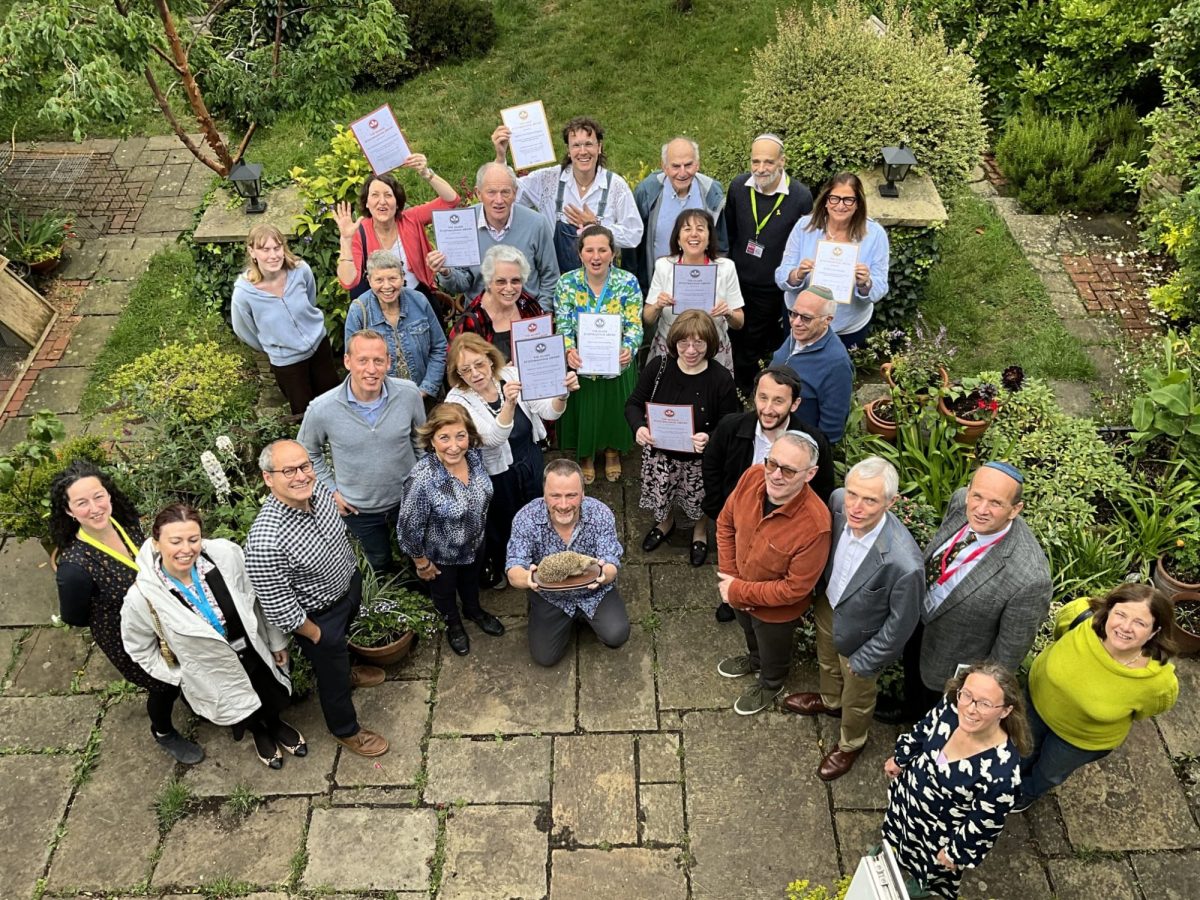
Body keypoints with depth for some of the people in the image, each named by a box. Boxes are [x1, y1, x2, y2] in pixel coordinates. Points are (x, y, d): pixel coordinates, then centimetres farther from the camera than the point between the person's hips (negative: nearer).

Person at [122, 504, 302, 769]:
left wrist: (276, 641, 1)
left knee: (277, 700, 26)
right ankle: (259, 733, 62)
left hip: (255, 652, 2)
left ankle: (275, 725, 63)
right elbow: (141, 650, -8)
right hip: (214, 676, -1)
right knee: (247, 715, 24)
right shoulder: (142, 597, -29)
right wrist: (183, 678, -6)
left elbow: (258, 599, -9)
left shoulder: (225, 554, -28)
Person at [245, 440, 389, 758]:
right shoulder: (265, 542, -41)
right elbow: (278, 608, -28)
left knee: (343, 641, 36)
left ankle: (346, 670, 68)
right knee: (333, 677, 20)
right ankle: (345, 730, 48)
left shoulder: (316, 490, -18)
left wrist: (352, 574, 14)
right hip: (319, 617, -6)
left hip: (349, 585, 6)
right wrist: (315, 634, -14)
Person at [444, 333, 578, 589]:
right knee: (500, 526, 18)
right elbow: (493, 438, -35)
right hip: (497, 478, -4)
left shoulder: (511, 375, -13)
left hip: (532, 464, 4)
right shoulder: (457, 400, -22)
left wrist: (562, 394, -36)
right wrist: (509, 403, -51)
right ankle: (493, 570, 49)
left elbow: (548, 412, -14)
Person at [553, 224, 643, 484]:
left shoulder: (628, 282, -10)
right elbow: (563, 326, -11)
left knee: (615, 409, 15)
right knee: (583, 411, 13)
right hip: (579, 366, 0)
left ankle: (613, 451, 45)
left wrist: (628, 349, -34)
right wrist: (569, 351, -32)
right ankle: (584, 456, 40)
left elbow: (634, 325, -13)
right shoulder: (567, 283, -9)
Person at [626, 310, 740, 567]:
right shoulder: (657, 367, -14)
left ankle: (700, 531, 56)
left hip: (699, 458, -2)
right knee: (661, 497, 22)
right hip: (659, 453, 2)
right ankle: (665, 522, 58)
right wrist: (638, 427, -25)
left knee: (700, 501, 20)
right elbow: (634, 403, -4)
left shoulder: (721, 379, -20)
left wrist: (710, 438, -34)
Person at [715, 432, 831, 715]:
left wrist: (739, 592, -23)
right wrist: (727, 575, -12)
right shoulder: (752, 477, -26)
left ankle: (770, 684, 61)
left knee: (773, 650, 29)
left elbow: (795, 588, -29)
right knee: (749, 630, 37)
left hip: (776, 607, -4)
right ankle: (754, 659, 70)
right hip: (739, 588, 5)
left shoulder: (815, 525, -40)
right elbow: (725, 523, -8)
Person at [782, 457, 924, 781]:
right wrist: (823, 591, 10)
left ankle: (851, 743, 60)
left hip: (861, 638, -5)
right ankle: (829, 700, 70)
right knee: (827, 661, 37)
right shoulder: (838, 500, -28)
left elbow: (901, 624, -24)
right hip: (827, 604, 5)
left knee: (856, 697, 27)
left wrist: (863, 662, -11)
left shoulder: (904, 564, -44)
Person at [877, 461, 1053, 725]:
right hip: (919, 616, 6)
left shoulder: (1029, 577, -42)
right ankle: (910, 711, 67)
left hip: (953, 659, -5)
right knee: (914, 673, 35)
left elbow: (1011, 647, -24)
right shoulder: (961, 501, -25)